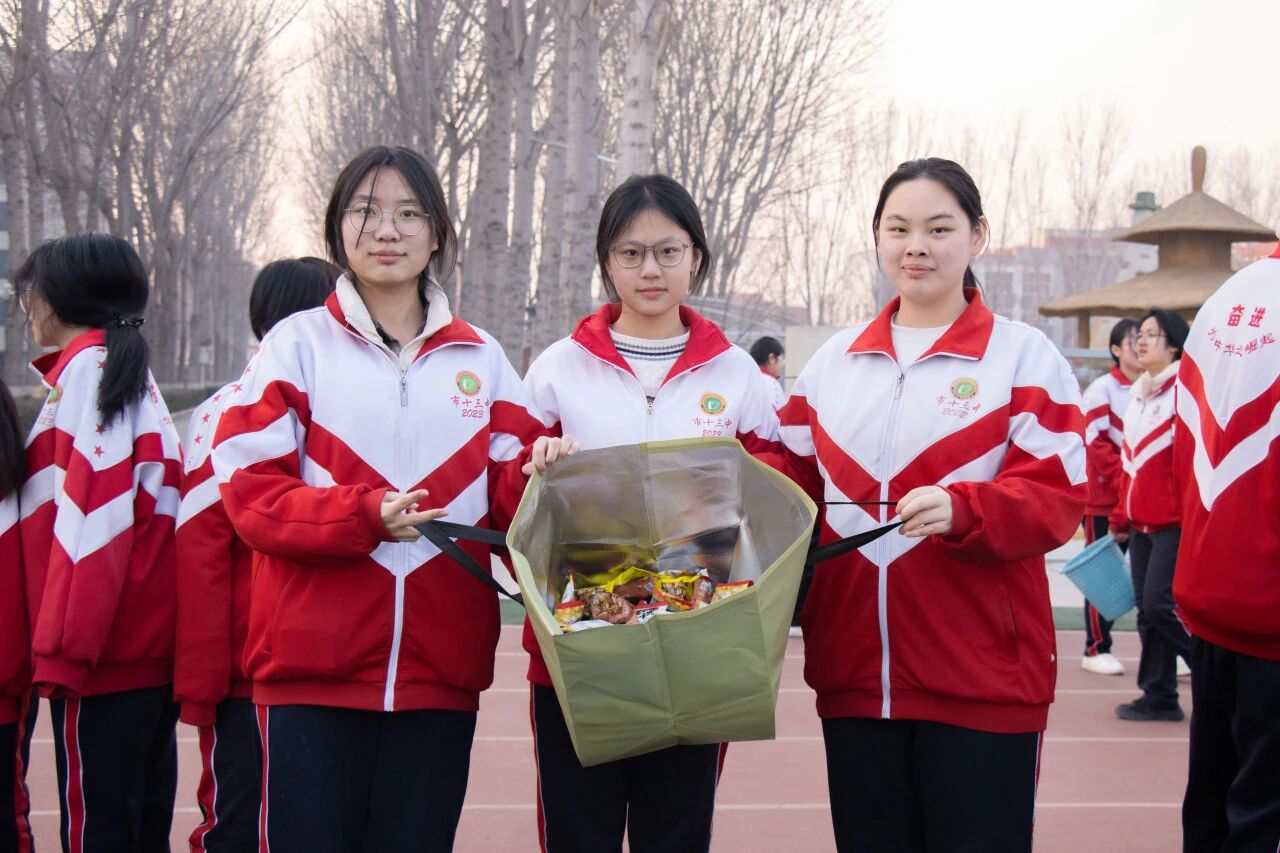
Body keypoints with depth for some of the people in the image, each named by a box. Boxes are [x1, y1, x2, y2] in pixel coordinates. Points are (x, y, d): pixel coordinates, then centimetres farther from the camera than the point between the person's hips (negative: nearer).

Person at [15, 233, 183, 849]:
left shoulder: (87, 367, -8)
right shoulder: (130, 371, 18)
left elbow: (93, 515, -17)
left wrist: (61, 645, -19)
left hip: (101, 657, -9)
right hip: (145, 648, 9)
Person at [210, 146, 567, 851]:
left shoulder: (478, 357, 13)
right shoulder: (299, 344, 5)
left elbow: (506, 496, 9)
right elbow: (251, 493, -3)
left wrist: (537, 469, -14)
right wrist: (366, 514, -18)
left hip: (440, 667, 2)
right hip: (312, 664, -2)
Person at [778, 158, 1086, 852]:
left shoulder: (1022, 355, 0)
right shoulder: (833, 360, 14)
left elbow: (1058, 497, -8)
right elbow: (795, 491, 17)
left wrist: (961, 510, -25)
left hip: (982, 682, -4)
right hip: (852, 670, 4)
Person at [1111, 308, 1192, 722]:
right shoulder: (1138, 394, 16)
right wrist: (1122, 517, 20)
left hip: (1176, 522, -8)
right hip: (1142, 524, 8)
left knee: (1160, 604, -12)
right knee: (1146, 609, 8)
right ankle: (1159, 696, 16)